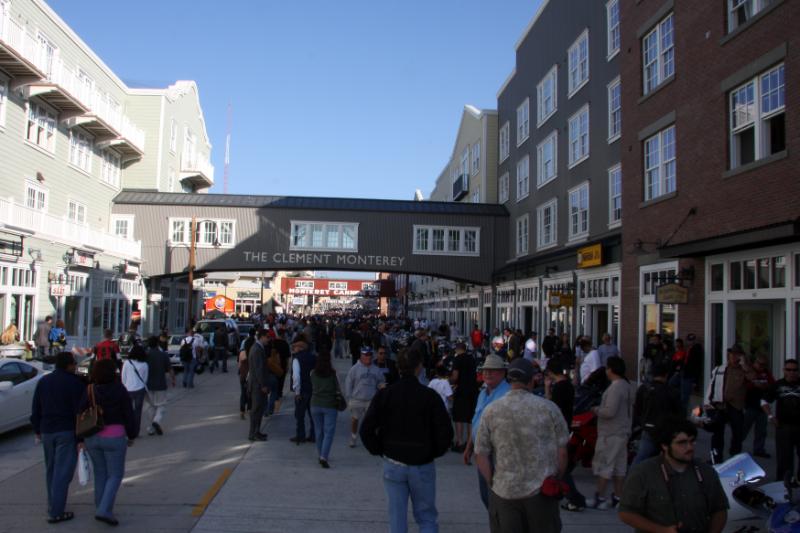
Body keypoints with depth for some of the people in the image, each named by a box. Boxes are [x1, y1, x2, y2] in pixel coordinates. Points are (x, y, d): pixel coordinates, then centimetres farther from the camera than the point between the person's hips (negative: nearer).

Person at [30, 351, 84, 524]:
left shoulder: (43, 381, 8)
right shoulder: (74, 383, -11)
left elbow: (35, 409, 13)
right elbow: (80, 411, -13)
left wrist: (37, 430, 23)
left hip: (47, 431, 6)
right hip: (67, 432, -6)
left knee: (51, 470, 19)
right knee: (63, 472, -4)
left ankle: (53, 505, 28)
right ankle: (56, 512, -4)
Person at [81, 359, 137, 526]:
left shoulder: (89, 391, -1)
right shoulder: (120, 390, -9)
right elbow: (129, 415, -5)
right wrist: (131, 435, 8)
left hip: (92, 437, 4)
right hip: (114, 437, -4)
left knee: (100, 474, 18)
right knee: (115, 475, 5)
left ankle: (100, 509, 25)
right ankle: (104, 510, -8)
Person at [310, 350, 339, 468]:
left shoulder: (313, 373, -3)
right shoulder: (332, 373, -10)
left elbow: (312, 388, 7)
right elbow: (337, 390, -2)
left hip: (315, 405, 3)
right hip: (330, 405, -3)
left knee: (319, 431, 14)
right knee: (329, 432, 0)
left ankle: (321, 456, 23)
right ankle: (324, 457, -11)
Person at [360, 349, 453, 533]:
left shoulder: (384, 395, -6)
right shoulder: (430, 396, -11)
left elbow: (366, 430, -6)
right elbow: (445, 431, -12)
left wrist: (379, 451, 7)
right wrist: (434, 453, 4)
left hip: (393, 465, 1)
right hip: (423, 466, -1)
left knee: (397, 518, 11)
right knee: (427, 517, 12)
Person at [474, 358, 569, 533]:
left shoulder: (491, 411, -4)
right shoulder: (548, 408, -7)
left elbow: (480, 455, -3)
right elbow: (562, 452, -3)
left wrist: (492, 482, 8)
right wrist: (557, 480, 11)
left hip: (504, 492, 1)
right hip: (542, 491, 0)